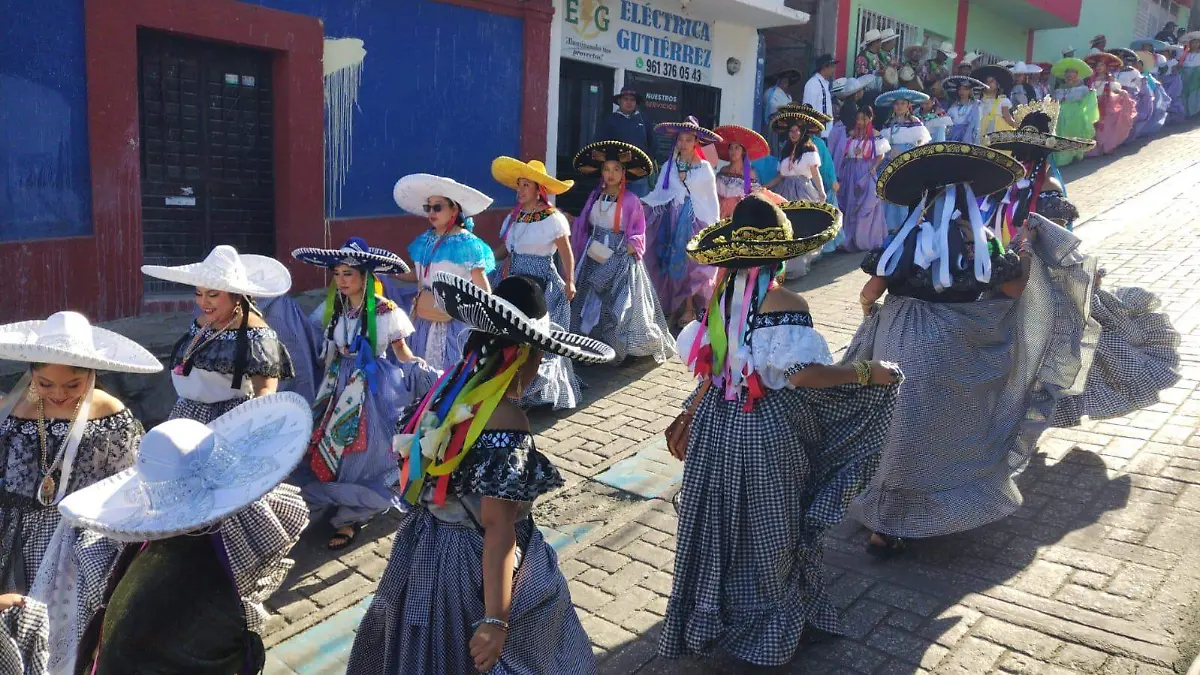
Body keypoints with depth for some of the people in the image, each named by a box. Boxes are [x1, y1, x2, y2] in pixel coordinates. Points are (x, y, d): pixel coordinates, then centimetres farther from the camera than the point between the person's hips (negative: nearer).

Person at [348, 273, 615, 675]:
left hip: (425, 548, 8)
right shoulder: (506, 422, -27)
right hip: (474, 566, -8)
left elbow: (410, 453, 9)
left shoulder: (448, 387, -4)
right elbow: (497, 528, -27)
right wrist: (496, 620, -22)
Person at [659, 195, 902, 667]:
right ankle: (773, 625, 30)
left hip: (717, 425, 5)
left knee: (720, 526, 18)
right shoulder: (787, 304, -17)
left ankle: (711, 618, 35)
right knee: (766, 531, 11)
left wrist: (688, 423, 15)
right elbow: (803, 374, -23)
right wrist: (866, 373, -12)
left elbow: (710, 372, 5)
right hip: (767, 430, -5)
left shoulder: (722, 299, 0)